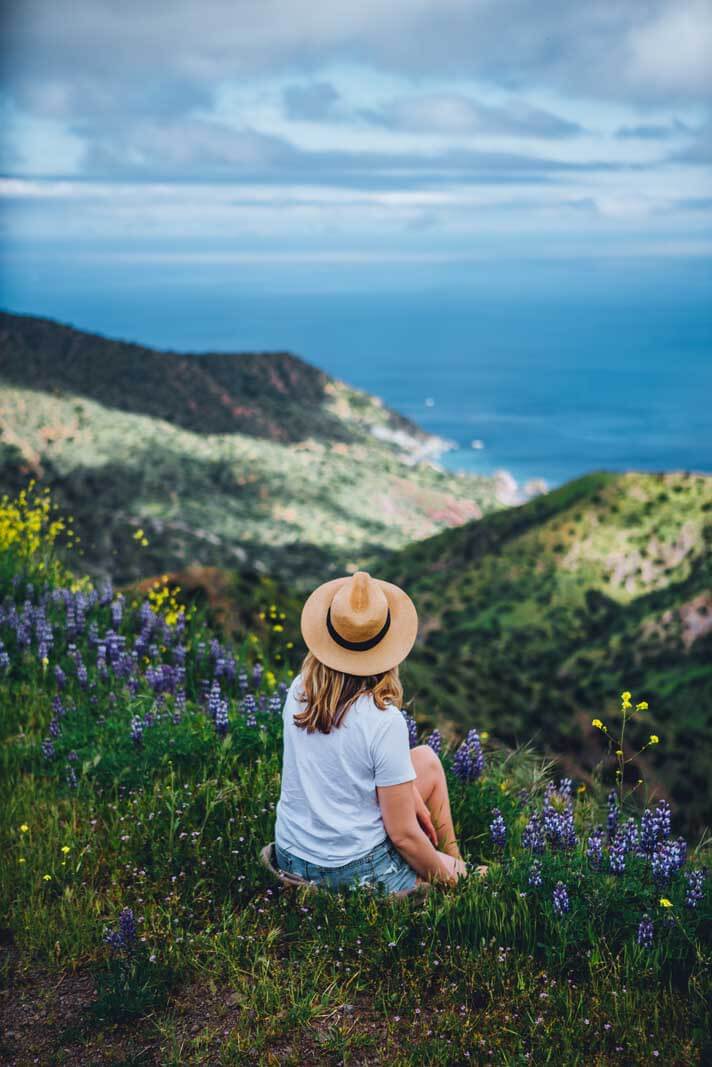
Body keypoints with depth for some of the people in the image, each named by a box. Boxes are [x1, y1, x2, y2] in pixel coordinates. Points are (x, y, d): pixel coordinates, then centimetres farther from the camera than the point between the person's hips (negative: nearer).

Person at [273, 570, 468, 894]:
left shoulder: (298, 690, -6)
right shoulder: (385, 721, -24)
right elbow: (403, 834, -18)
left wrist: (409, 793, 13)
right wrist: (444, 876, -1)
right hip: (356, 871, -6)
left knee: (426, 759, 21)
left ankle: (453, 857, 32)